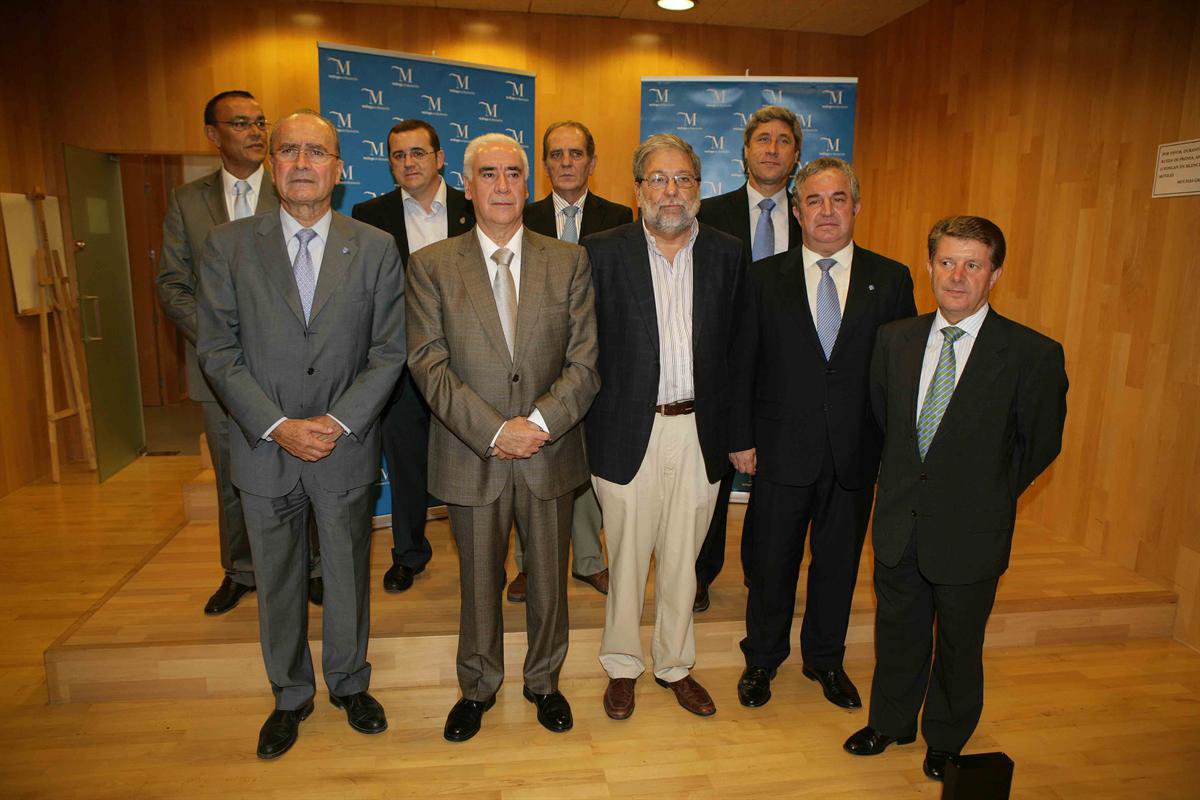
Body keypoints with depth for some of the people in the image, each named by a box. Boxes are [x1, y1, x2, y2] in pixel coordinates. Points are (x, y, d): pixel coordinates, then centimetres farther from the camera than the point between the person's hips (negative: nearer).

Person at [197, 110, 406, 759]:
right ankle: (290, 694, 37)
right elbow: (217, 351, -5)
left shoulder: (375, 248, -2)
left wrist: (338, 423, -14)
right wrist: (276, 426, -14)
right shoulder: (227, 245, -2)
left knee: (348, 573, 14)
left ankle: (349, 683, 38)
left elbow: (388, 352, -5)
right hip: (262, 446, 1)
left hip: (346, 446, 0)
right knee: (276, 578, 15)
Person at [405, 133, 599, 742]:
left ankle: (544, 681, 41)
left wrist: (540, 423, -18)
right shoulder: (431, 266, -1)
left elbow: (585, 360, -4)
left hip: (550, 452, 1)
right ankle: (477, 688, 39)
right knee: (478, 581, 15)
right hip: (471, 457, -1)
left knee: (549, 578, 16)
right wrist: (494, 431, -18)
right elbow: (428, 365, -9)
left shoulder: (569, 262, 2)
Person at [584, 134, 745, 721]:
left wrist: (734, 431, 3)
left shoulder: (727, 254, 5)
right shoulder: (604, 252, -3)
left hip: (700, 430, 2)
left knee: (682, 560, 15)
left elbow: (736, 347, 7)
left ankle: (675, 664, 36)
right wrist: (592, 423, -5)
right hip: (629, 430, -2)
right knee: (626, 557, 10)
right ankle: (623, 665, 33)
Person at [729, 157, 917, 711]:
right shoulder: (765, 278, -1)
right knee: (771, 561, 12)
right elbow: (742, 365, -1)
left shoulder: (891, 280, 2)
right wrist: (742, 438, -5)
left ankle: (826, 660, 39)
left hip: (855, 454, 1)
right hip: (782, 450, -1)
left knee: (839, 561, 16)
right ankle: (762, 659, 35)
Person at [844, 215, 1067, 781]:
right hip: (899, 523, 3)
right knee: (898, 633, 20)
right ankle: (890, 722, 45)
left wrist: (987, 497, 4)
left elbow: (1041, 444, -2)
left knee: (959, 645, 17)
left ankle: (946, 740, 43)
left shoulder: (1033, 354, -14)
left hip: (970, 531, -3)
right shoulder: (894, 339, -2)